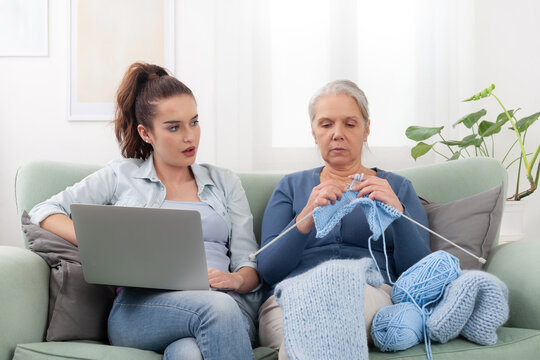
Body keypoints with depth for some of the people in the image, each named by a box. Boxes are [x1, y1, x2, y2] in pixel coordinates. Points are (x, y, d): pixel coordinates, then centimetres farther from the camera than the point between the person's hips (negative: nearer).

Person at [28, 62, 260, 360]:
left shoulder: (225, 182, 23)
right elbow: (43, 212, 14)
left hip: (227, 304, 1)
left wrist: (235, 280, -8)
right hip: (141, 310, -1)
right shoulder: (120, 176, 18)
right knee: (216, 307, -36)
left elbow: (251, 268, 17)